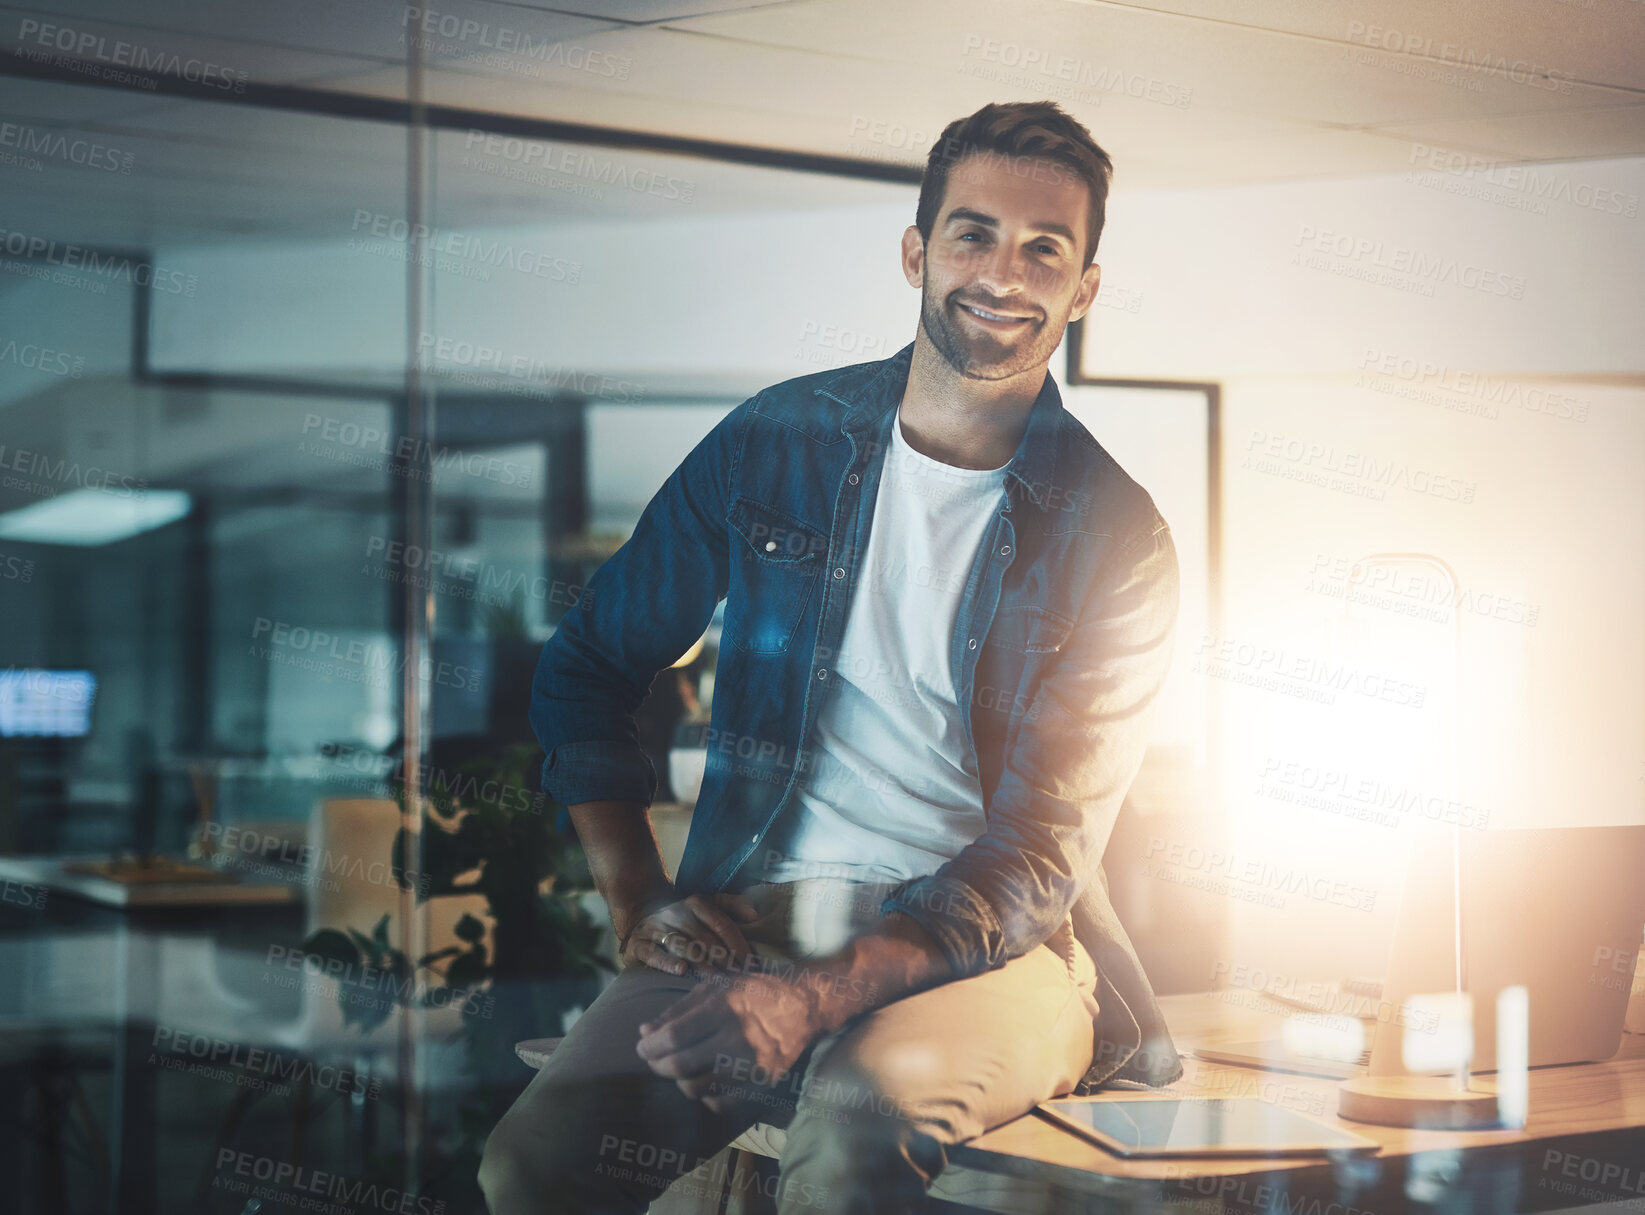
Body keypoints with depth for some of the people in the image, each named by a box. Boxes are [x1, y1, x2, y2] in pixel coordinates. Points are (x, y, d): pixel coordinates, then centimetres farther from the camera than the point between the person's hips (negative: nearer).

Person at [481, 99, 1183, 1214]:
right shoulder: (775, 442, 6)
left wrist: (818, 994, -23)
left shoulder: (1115, 538, -1)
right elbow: (588, 669, 15)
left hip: (991, 946, -1)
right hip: (749, 920, 2)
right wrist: (638, 903, 1)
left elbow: (1041, 853, -9)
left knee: (870, 1096, -36)